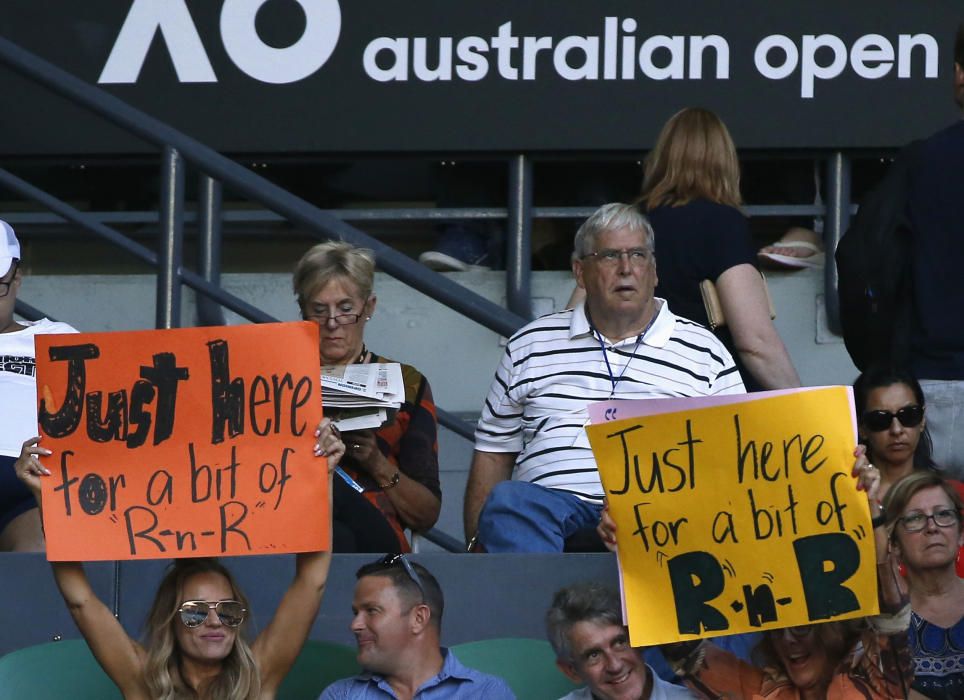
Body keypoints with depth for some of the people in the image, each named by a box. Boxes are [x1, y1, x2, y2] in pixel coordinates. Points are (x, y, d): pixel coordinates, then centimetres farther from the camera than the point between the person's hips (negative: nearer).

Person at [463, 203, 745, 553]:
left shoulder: (705, 352, 18)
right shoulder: (530, 345, 23)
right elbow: (493, 455, 23)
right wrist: (476, 545, 8)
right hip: (547, 501, 1)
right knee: (507, 499, -36)